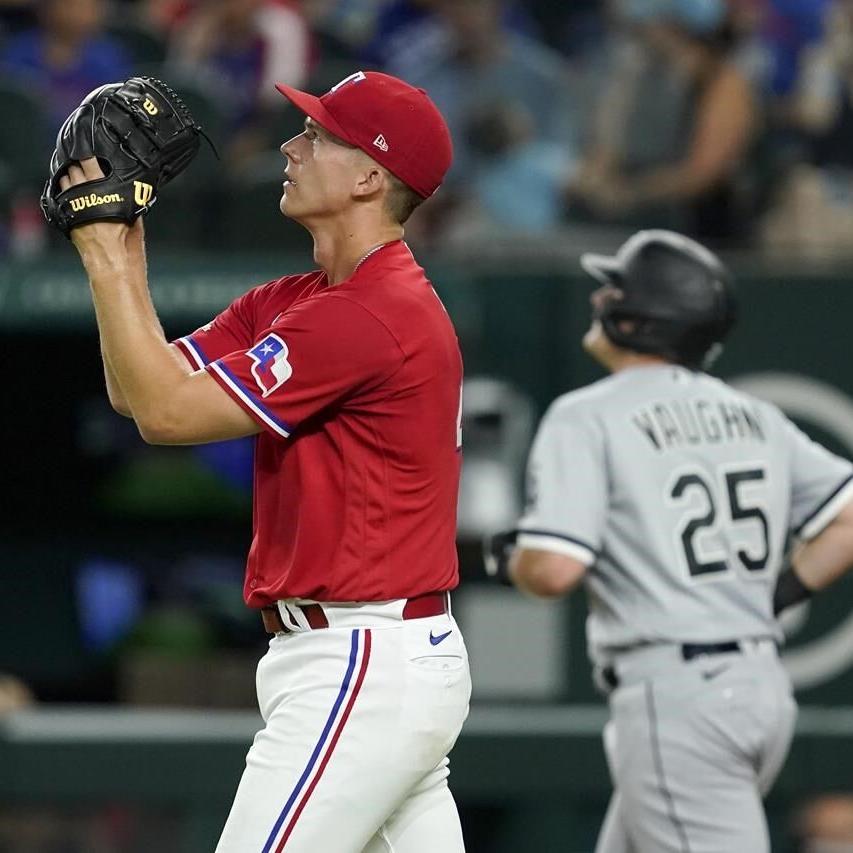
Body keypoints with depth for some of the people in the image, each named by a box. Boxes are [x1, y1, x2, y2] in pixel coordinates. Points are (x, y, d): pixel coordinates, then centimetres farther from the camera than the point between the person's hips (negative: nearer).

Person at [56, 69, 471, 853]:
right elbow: (139, 392, 12)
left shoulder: (370, 317, -18)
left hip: (362, 671, -11)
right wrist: (122, 244, 5)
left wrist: (106, 258, -11)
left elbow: (168, 413, -19)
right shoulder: (291, 303, 14)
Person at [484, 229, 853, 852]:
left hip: (674, 698, -8)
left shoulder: (588, 418, -7)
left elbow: (553, 569, -16)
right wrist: (772, 598, 14)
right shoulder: (753, 415, 13)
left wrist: (510, 558, 5)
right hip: (763, 684, 8)